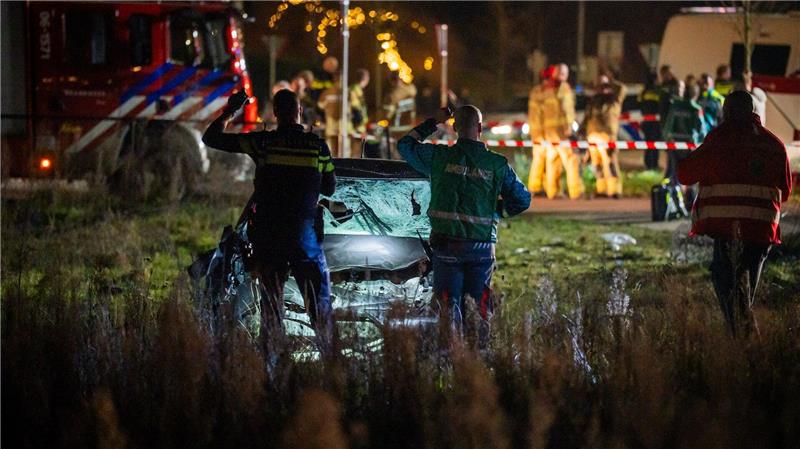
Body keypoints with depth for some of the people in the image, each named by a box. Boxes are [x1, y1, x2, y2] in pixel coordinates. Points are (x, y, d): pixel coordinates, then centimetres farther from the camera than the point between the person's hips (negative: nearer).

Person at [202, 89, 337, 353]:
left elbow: (211, 137, 1)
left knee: (271, 305, 9)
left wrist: (230, 111, 15)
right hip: (304, 237, 0)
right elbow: (330, 189, 10)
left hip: (268, 237, 0)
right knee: (320, 306, 6)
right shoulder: (318, 147, -2)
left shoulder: (262, 143, -6)